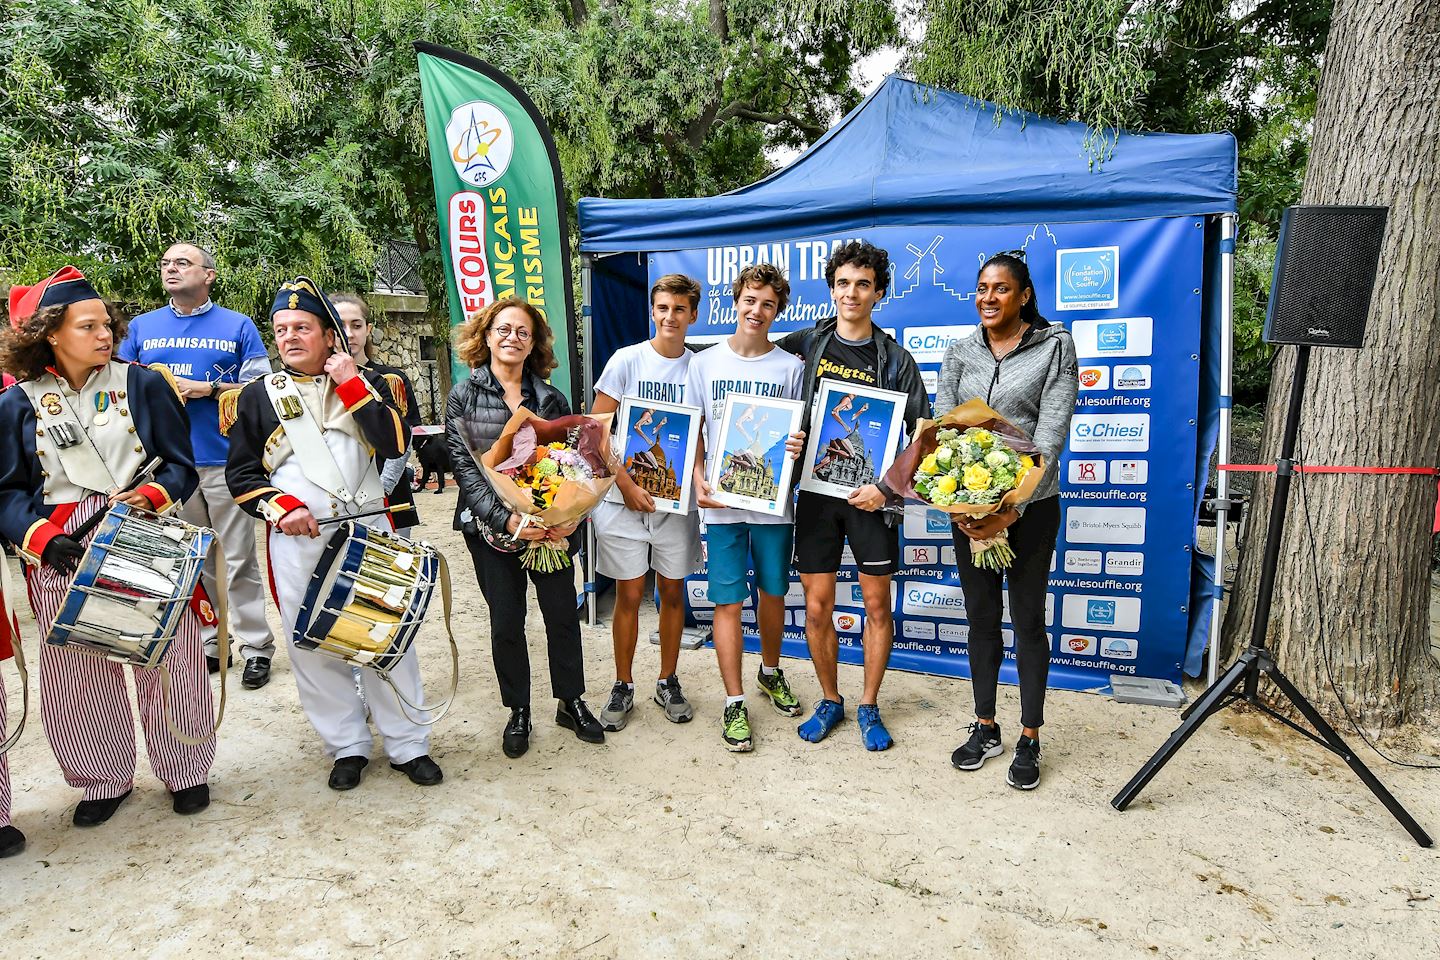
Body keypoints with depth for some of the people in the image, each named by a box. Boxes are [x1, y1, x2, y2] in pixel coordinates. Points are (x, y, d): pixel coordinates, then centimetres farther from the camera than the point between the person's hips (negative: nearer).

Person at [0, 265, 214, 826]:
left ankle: (187, 770, 25)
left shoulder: (143, 385, 1)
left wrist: (152, 496, -17)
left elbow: (180, 465, 3)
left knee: (169, 663, 4)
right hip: (63, 558, 1)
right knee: (74, 675, 9)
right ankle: (104, 779, 31)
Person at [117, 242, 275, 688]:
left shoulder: (238, 326, 6)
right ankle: (207, 643, 20)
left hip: (226, 460, -3)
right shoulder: (141, 327, 14)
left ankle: (256, 647, 5)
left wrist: (209, 389, -11)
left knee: (239, 561, -2)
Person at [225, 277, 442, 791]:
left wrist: (352, 384, -10)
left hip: (369, 530, -1)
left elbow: (395, 445, -8)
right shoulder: (259, 396, 9)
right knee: (313, 645, 5)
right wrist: (282, 507, -8)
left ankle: (408, 744, 14)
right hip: (297, 539, 1)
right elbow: (240, 473, 9)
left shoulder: (367, 384, 7)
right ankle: (347, 746, 20)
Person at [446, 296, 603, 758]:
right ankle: (518, 712, 25)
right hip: (492, 527, -1)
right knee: (506, 622, 7)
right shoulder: (464, 396, 0)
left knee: (563, 613, 7)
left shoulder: (552, 400, 6)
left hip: (549, 525, 2)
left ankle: (571, 702, 26)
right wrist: (505, 518, -20)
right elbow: (463, 466, -8)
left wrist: (569, 516, -13)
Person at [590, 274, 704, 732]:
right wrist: (626, 485, -12)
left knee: (672, 592, 11)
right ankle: (623, 687, 22)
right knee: (629, 594, 5)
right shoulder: (628, 359, -4)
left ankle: (668, 682, 28)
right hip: (624, 498, -2)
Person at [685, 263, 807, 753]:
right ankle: (734, 702, 13)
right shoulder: (705, 362, 3)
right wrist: (698, 479, -8)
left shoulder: (791, 368, 2)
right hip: (722, 501, -1)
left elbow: (803, 433, 6)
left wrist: (798, 447, -17)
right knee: (728, 602, 1)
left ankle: (770, 672, 40)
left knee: (773, 592, 15)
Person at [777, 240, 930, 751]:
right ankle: (830, 701, 26)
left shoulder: (895, 358, 0)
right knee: (817, 608, 5)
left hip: (870, 497, -1)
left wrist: (888, 488, -13)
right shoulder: (805, 344, 4)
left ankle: (868, 707, 24)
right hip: (816, 493, 1)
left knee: (877, 606, 7)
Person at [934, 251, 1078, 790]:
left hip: (1030, 503, -3)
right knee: (981, 617, 11)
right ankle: (985, 729, 26)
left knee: (1028, 620, 5)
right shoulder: (959, 355, 7)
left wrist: (1014, 507, -20)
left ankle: (1029, 740, 19)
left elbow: (1051, 434, -11)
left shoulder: (1054, 347, -3)